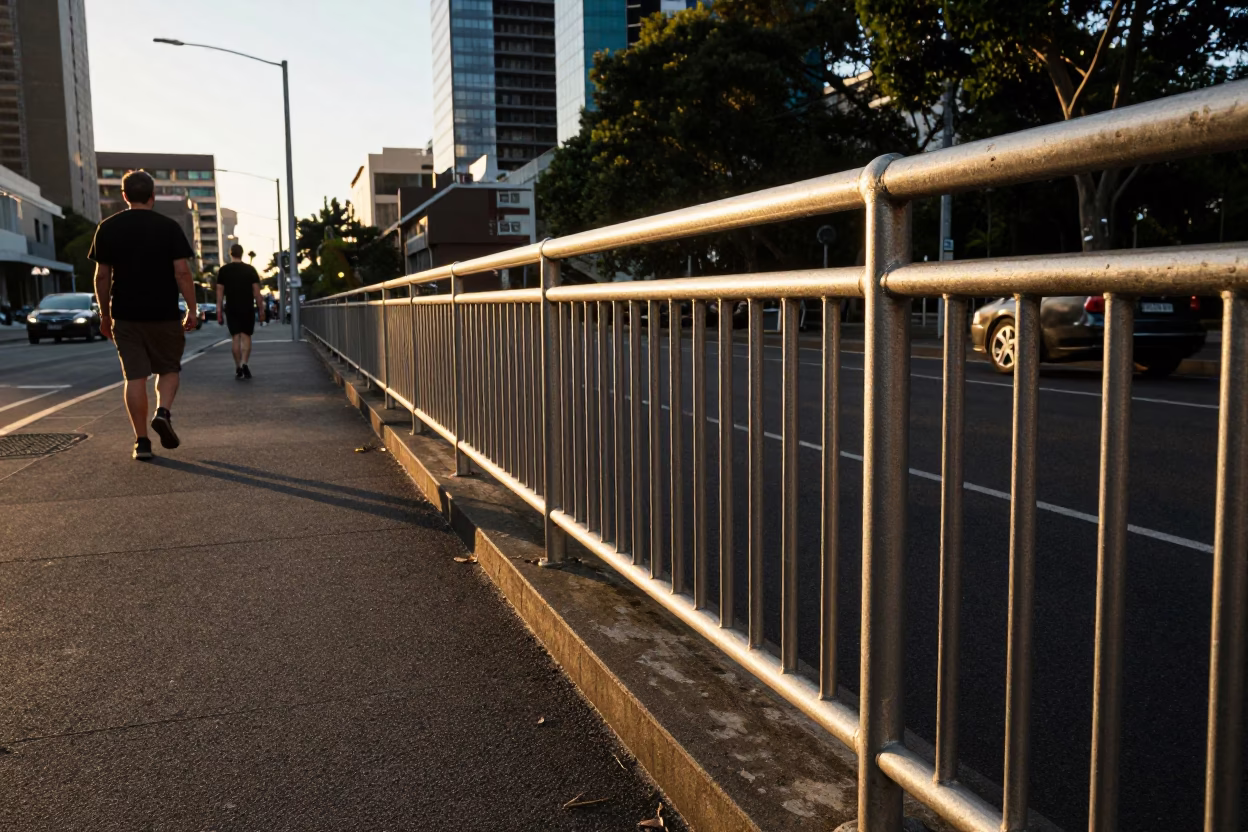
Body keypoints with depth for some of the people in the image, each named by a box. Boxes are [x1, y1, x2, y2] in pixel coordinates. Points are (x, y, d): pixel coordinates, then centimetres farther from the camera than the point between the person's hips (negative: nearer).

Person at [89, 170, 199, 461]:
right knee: (169, 369, 15)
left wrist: (104, 314, 13)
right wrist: (192, 309, -3)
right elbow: (182, 272, -9)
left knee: (135, 376, 5)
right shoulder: (168, 227, -4)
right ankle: (163, 412, -10)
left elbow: (101, 276, 4)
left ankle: (141, 441, 4)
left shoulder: (107, 228, 3)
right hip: (165, 314, -2)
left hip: (125, 316, 2)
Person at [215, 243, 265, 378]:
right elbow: (256, 292, -2)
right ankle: (244, 363, -18)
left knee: (235, 337, 5)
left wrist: (219, 311, 4)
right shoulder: (250, 269, 1)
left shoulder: (223, 270, 4)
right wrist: (261, 309, 3)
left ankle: (238, 368, 4)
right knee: (246, 336, 2)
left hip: (231, 308, 1)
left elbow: (220, 292, 1)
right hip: (248, 308, -1)